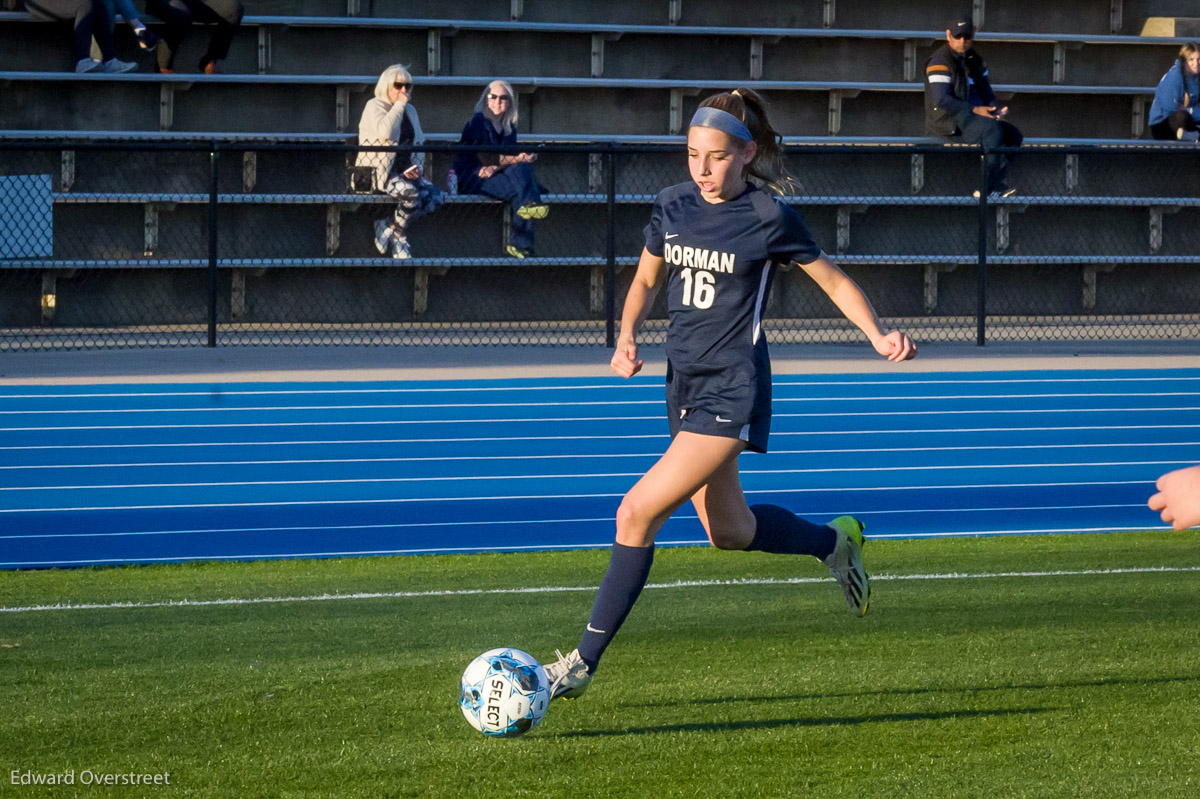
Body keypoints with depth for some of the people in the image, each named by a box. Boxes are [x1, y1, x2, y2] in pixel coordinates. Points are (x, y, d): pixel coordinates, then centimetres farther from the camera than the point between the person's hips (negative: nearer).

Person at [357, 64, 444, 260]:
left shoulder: (410, 111, 20)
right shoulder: (375, 106, -2)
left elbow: (419, 142, 22)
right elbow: (385, 132, -22)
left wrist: (416, 168, 3)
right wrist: (399, 105, -13)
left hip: (405, 173, 7)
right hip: (379, 174, -7)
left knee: (435, 196, -21)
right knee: (411, 193, -35)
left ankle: (389, 228, -9)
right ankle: (398, 237, -10)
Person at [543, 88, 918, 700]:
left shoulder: (768, 218, -11)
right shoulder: (672, 206, 4)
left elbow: (835, 282, -1)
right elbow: (645, 282, 18)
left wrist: (880, 338, -15)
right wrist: (626, 337, -1)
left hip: (733, 391, -7)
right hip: (686, 384, 7)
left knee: (638, 513, -16)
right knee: (729, 532, 20)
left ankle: (583, 662, -11)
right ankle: (834, 541, 47)